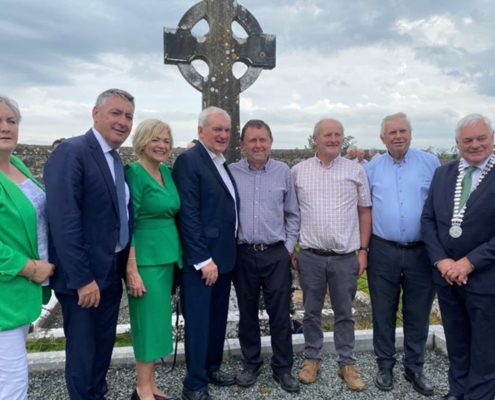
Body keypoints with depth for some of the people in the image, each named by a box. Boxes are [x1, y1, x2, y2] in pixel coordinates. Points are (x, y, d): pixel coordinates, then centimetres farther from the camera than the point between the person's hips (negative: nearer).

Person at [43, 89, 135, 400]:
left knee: (103, 348, 20)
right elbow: (63, 221, -23)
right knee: (83, 352, 8)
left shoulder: (116, 160, 11)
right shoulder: (71, 152, -16)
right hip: (84, 277, -8)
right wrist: (82, 279, -23)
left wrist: (126, 264, 10)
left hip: (111, 273, 8)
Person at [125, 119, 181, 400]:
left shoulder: (168, 172, 8)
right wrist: (132, 270, -18)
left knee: (160, 320, 14)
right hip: (145, 259, -7)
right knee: (149, 321, 1)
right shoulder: (133, 174, -13)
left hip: (168, 255, 8)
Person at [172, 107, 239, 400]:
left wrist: (226, 254, 12)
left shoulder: (222, 163, 14)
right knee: (199, 322, 3)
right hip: (201, 260, -8)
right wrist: (203, 259, -20)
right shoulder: (189, 160, -13)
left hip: (224, 256, 8)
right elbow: (189, 215, -19)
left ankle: (212, 367, 35)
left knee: (218, 318, 18)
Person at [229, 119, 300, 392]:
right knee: (247, 313, 12)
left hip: (277, 254, 0)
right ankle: (251, 364, 30)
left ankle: (283, 368, 23)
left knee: (280, 313, 7)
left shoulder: (284, 172, 2)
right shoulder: (230, 173, -1)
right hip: (242, 254, 0)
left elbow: (293, 214, 8)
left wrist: (289, 246, 3)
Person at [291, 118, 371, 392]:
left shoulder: (355, 170, 2)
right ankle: (311, 359, 30)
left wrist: (363, 250, 1)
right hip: (310, 256, 0)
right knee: (311, 312, 13)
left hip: (346, 256, 0)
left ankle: (347, 363, 28)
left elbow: (365, 211, 5)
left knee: (344, 313, 12)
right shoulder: (298, 171, 2)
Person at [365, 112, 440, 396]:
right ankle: (385, 365, 28)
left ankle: (415, 367, 30)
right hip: (383, 251, 0)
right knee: (383, 312, 11)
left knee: (418, 313, 12)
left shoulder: (430, 163, 1)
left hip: (422, 251, 0)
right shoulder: (372, 169, 4)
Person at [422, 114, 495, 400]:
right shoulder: (443, 173, 6)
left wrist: (469, 262, -18)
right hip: (446, 276, 4)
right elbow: (428, 219, 4)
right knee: (456, 344, 20)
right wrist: (441, 260, -8)